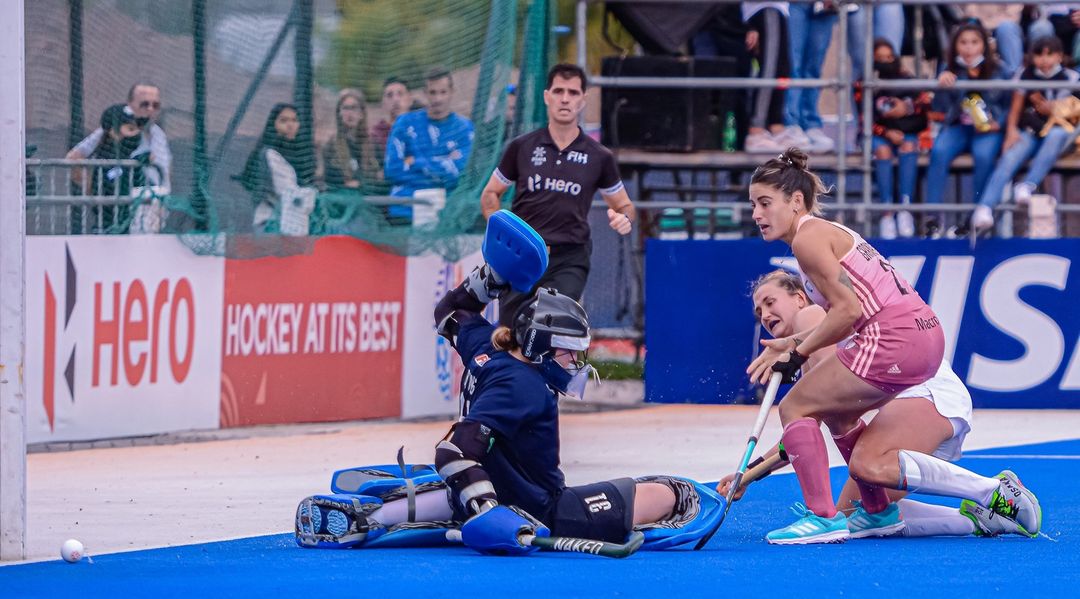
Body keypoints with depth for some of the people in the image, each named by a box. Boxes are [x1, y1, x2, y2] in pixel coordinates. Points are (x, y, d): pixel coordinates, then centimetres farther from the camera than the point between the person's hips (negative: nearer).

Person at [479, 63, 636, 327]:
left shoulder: (599, 157, 4)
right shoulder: (521, 147, 5)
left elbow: (624, 205, 15)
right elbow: (490, 195, 15)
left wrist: (624, 219, -9)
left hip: (569, 262, -1)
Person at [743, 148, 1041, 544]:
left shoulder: (807, 237, -8)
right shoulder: (827, 233, 22)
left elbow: (848, 309, -15)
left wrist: (798, 353, -6)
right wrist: (793, 344, 13)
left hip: (894, 339, -10)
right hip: (926, 332, 10)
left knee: (795, 408, 0)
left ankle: (823, 517, -1)